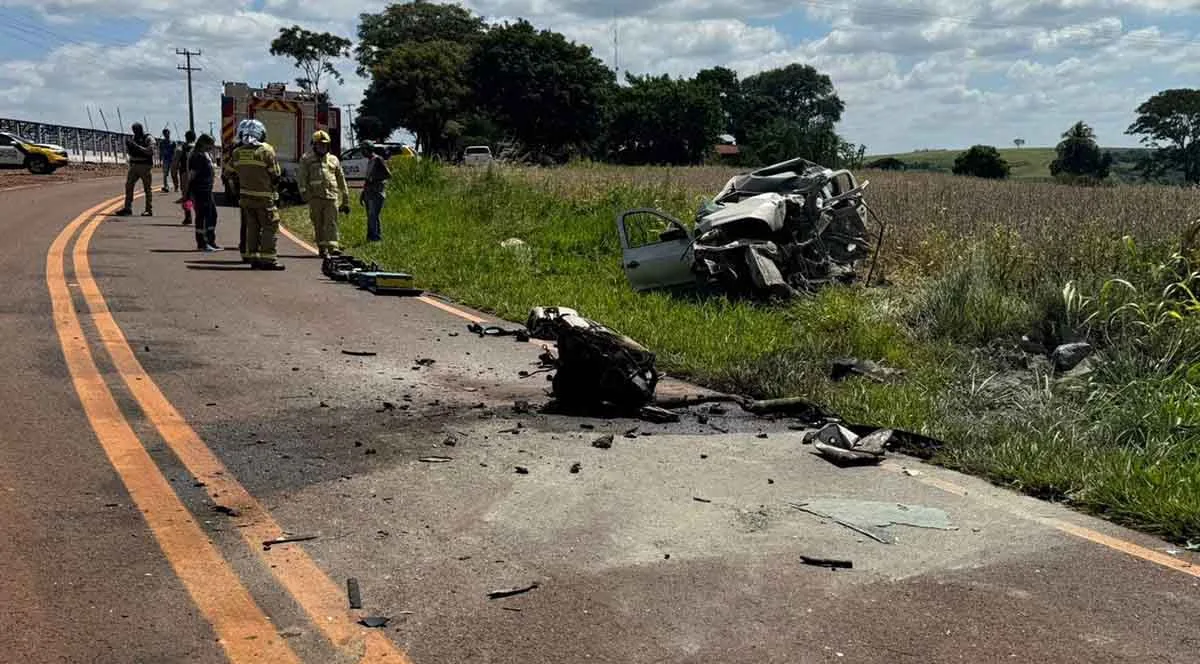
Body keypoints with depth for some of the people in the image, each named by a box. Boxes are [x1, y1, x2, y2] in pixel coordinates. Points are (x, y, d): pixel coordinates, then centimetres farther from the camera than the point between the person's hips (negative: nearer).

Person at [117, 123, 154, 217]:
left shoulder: (148, 138, -6)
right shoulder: (134, 138, 14)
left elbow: (150, 151, -20)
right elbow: (128, 151, 17)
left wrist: (137, 146, -23)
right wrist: (127, 144, -3)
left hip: (145, 166, -7)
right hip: (134, 165, 7)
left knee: (147, 188, -2)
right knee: (129, 185, 1)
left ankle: (149, 210, 3)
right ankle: (127, 208, 3)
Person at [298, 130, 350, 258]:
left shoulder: (333, 160, 17)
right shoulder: (306, 159, 10)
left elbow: (341, 180, 19)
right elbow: (302, 177, 1)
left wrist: (346, 201, 16)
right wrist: (304, 192, -16)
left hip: (331, 196, 0)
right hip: (315, 197, 0)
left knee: (331, 223, -11)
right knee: (318, 225, 4)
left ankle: (332, 246, -21)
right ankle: (322, 248, 12)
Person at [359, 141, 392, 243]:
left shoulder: (378, 160, -8)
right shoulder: (369, 161, 20)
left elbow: (388, 175, -14)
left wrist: (374, 179, -17)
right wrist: (362, 193, 25)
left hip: (376, 193, -9)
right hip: (368, 193, 9)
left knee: (373, 216, -14)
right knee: (370, 217, 9)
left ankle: (376, 237, -12)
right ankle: (370, 238, 12)